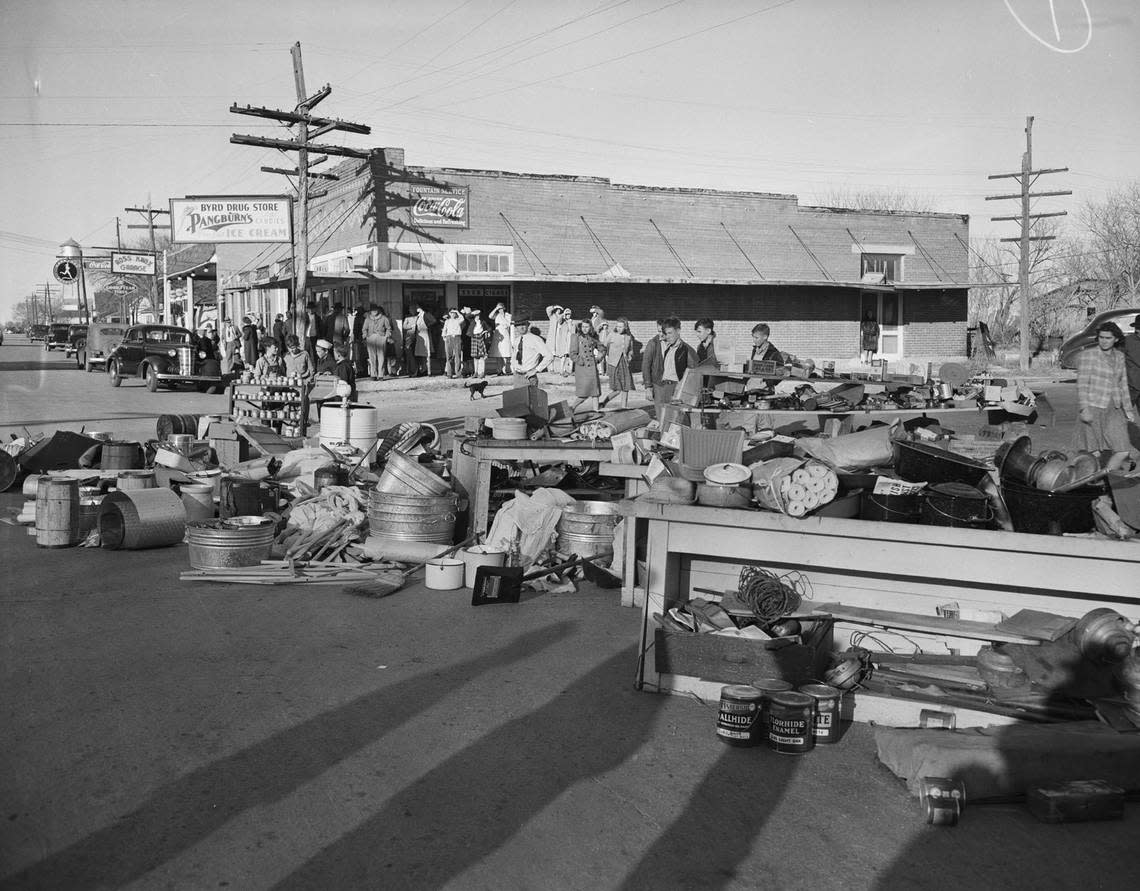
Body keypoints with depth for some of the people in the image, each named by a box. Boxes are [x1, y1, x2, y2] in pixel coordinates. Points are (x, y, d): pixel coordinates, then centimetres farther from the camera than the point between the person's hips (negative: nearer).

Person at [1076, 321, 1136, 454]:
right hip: (1092, 408, -5)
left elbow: (1122, 384, 19)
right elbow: (1082, 384, -11)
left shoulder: (1119, 356, 12)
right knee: (1095, 453, -3)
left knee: (1123, 451, -4)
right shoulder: (1087, 355, -6)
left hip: (1113, 410, 6)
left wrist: (1128, 409, 18)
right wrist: (1084, 409, -19)